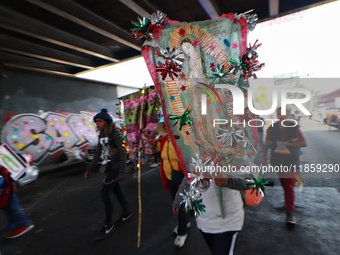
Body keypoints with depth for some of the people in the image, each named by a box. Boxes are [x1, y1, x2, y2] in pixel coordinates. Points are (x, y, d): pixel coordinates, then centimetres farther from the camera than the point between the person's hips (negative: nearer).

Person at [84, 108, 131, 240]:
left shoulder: (115, 133, -16)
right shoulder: (101, 135, 8)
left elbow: (123, 153, -19)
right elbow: (98, 153, 14)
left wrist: (121, 172, -22)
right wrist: (89, 169, 13)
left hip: (115, 167, -8)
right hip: (108, 167, 8)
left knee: (105, 194, -6)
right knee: (116, 190, 18)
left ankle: (108, 225, 11)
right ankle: (126, 212, 38)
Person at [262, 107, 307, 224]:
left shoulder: (294, 127, -6)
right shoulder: (272, 128, 0)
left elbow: (304, 143, -6)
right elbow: (267, 143, 6)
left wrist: (288, 144, -19)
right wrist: (264, 157, 1)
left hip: (291, 161, -3)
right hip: (277, 160, 3)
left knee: (289, 187, -7)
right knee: (284, 185, 17)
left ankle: (290, 213, -1)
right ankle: (289, 203, 40)